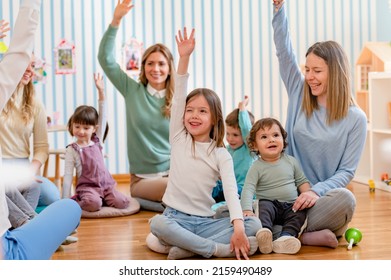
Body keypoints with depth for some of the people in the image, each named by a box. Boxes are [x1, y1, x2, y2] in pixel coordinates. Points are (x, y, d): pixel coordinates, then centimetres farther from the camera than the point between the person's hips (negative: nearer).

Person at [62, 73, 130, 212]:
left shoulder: (97, 141, 9)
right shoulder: (72, 150, -1)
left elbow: (103, 116, 5)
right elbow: (68, 176, -3)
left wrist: (101, 91, -3)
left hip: (106, 185, 5)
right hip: (87, 186, -5)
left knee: (123, 202, -19)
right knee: (93, 204, -36)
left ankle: (96, 199, 5)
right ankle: (77, 201, -4)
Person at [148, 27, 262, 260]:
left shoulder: (221, 155, 2)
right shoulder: (178, 139, 5)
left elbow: (231, 191, -13)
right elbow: (179, 98, -8)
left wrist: (238, 227, -30)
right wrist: (184, 58, -19)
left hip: (205, 222, 1)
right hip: (176, 218, -1)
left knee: (254, 225, -21)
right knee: (157, 223, -36)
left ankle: (183, 246, -27)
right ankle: (221, 248, -29)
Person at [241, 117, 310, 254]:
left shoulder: (291, 161, 10)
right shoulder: (257, 167, -3)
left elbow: (302, 181, 17)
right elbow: (248, 189, -13)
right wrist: (247, 210, -29)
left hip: (291, 206, 3)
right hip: (269, 203, -3)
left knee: (301, 211, -25)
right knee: (264, 205, -33)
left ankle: (286, 236, -44)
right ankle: (264, 232, -57)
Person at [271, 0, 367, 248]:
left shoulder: (355, 118, -2)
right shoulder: (300, 96, 7)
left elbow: (347, 171, -6)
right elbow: (284, 52, -2)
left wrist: (317, 191, -23)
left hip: (323, 199, -2)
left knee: (345, 199, -37)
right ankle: (314, 235, -18)